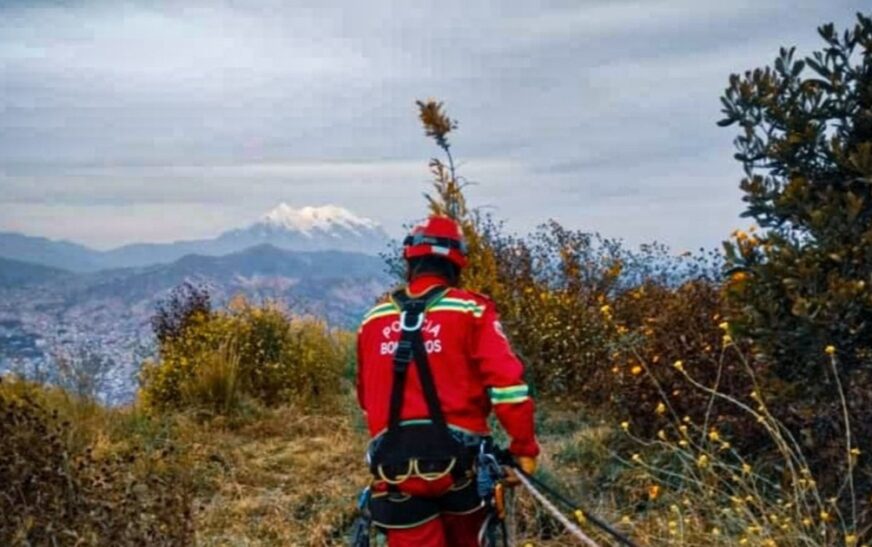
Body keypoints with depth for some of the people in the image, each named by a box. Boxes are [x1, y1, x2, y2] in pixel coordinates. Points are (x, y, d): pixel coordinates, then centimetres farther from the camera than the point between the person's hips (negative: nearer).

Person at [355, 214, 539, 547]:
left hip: (393, 465, 2)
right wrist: (524, 446, 2)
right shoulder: (471, 311, -1)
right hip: (456, 458, -1)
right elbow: (506, 381, -9)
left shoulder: (373, 320, 10)